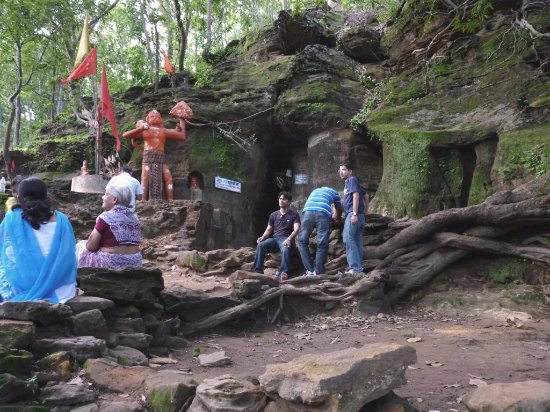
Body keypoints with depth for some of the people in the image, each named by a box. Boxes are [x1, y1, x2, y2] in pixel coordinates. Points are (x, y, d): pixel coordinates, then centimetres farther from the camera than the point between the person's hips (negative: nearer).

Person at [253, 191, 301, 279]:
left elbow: (296, 229, -9)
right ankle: (258, 271, -33)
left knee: (285, 249, -40)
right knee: (260, 246, -28)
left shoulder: (294, 215, 7)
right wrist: (262, 237, -8)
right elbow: (268, 230, 16)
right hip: (274, 238, 4)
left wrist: (289, 239, -29)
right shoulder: (273, 215, 20)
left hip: (285, 239, -4)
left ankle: (283, 272, -50)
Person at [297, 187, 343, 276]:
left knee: (302, 241, 10)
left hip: (308, 212, 2)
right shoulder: (334, 192, 32)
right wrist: (336, 217, 64)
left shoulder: (315, 191, 39)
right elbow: (339, 210, 42)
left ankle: (310, 270, 2)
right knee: (322, 244, 4)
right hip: (323, 214, -2)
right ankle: (318, 272, 1)